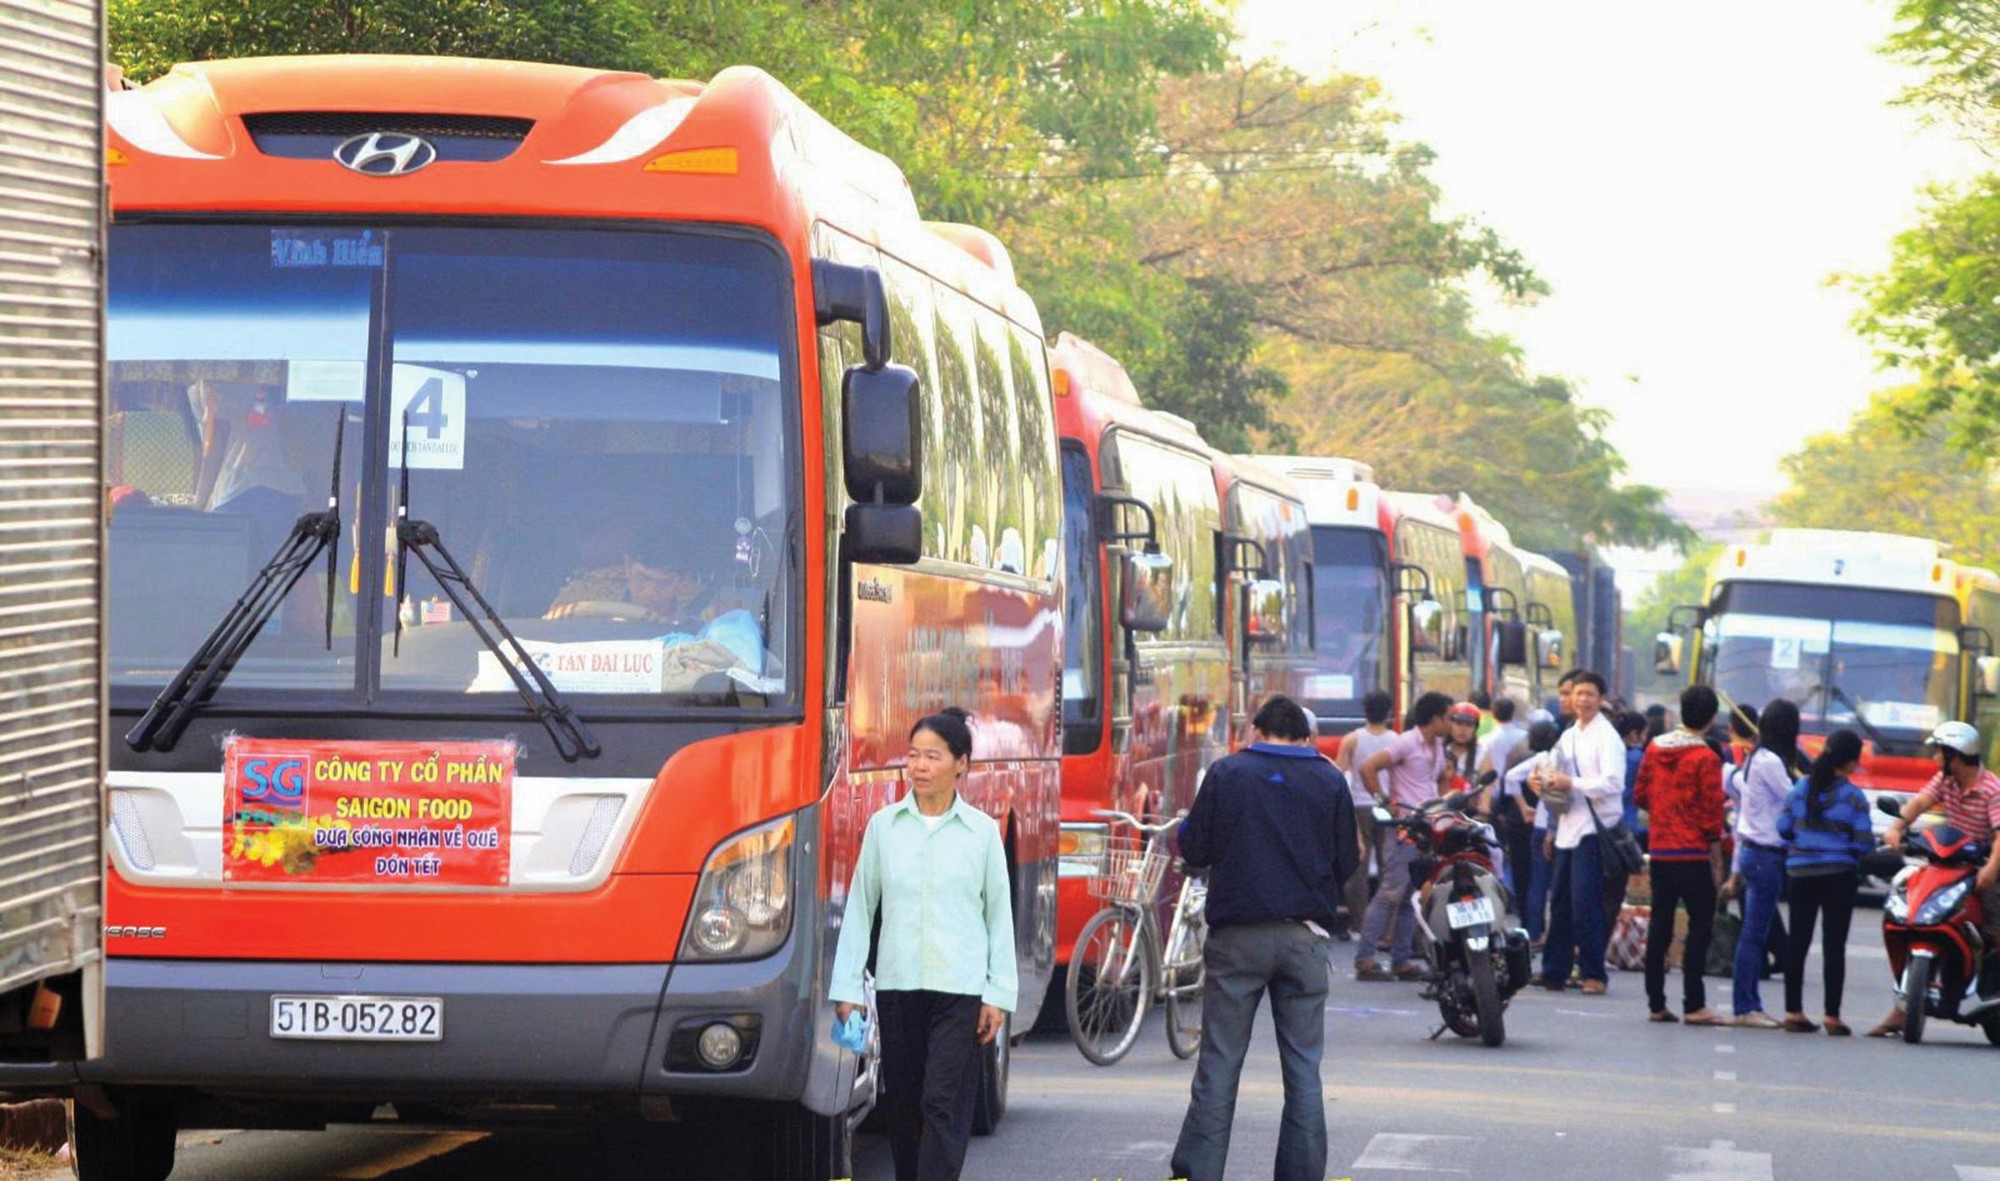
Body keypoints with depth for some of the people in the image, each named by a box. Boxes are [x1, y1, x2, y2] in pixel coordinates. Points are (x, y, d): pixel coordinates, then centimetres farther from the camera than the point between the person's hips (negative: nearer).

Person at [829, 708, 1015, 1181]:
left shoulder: (982, 831, 3)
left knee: (943, 1102, -10)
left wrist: (999, 994, 0)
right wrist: (846, 986, 4)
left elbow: (999, 915, 6)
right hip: (897, 983, 3)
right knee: (902, 1105, 8)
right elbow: (860, 906, 9)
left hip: (960, 987, -3)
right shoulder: (884, 825, 6)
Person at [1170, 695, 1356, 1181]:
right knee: (1303, 1066, 6)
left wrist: (1185, 827, 22)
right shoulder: (1330, 781, 4)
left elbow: (1195, 849, 1)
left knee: (1219, 1063, 1)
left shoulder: (1227, 773, -1)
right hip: (1305, 936, 1)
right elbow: (1346, 862, 7)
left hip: (1238, 935, -1)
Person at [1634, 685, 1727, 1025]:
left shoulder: (1654, 749, 5)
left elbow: (1640, 796, 12)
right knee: (1700, 927, -1)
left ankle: (1656, 1003, 11)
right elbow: (1711, 813, -11)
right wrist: (1717, 861, -4)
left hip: (1659, 853, 6)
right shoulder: (1705, 758, -12)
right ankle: (1694, 1006, -6)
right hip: (1693, 856, -6)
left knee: (1660, 926, 10)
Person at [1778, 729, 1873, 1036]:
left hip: (1801, 873, 3)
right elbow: (1864, 842, -10)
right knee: (1834, 944, 1)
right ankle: (1832, 1015, 0)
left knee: (1798, 941, 9)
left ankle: (1793, 1011, 9)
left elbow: (1783, 829, 2)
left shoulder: (1800, 789, 2)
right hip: (1839, 876, -3)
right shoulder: (1853, 796, -8)